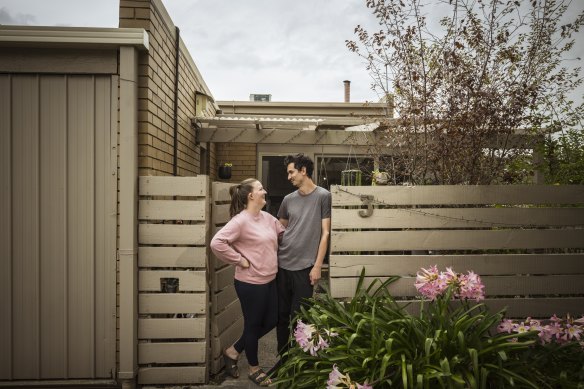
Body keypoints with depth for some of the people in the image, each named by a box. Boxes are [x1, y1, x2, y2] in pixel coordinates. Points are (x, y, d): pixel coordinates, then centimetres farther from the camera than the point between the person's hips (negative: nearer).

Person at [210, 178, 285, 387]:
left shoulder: (267, 217, 7)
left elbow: (284, 232, 21)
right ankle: (254, 368, 33)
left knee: (271, 320, 18)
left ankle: (233, 351, 34)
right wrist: (240, 260, -20)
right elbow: (217, 243, -26)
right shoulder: (241, 220, -19)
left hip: (270, 280, 9)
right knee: (253, 324, 10)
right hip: (251, 283, -8)